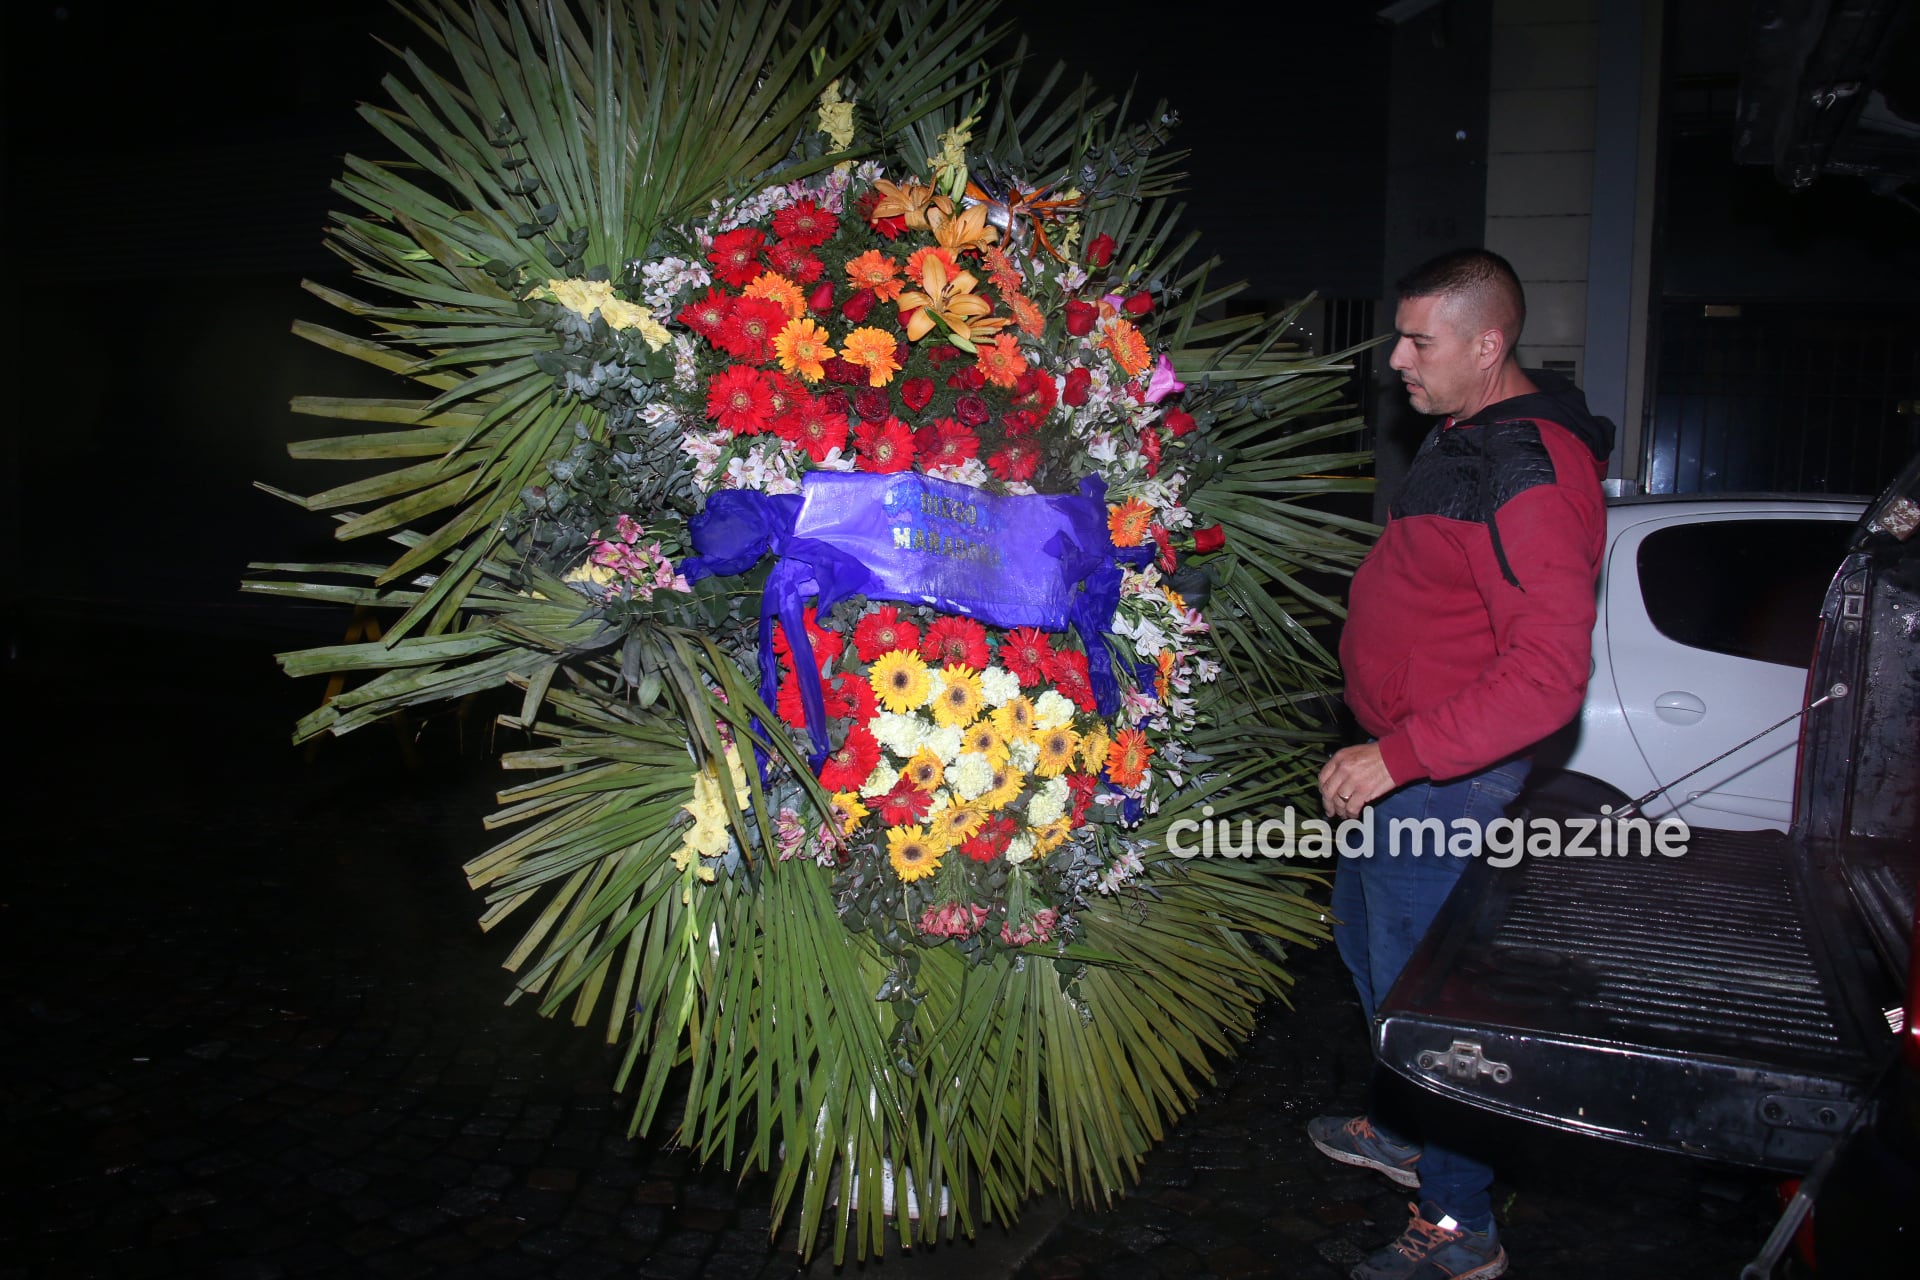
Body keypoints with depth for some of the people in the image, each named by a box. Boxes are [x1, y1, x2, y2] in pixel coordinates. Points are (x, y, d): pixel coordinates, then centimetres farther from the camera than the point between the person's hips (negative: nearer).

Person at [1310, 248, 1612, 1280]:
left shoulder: (1531, 474, -24)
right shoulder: (1466, 437, 8)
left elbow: (1548, 674, -31)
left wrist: (1399, 756, -31)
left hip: (1449, 778, -10)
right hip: (1404, 759, 11)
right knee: (1365, 932, 24)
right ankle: (1409, 1132, 45)